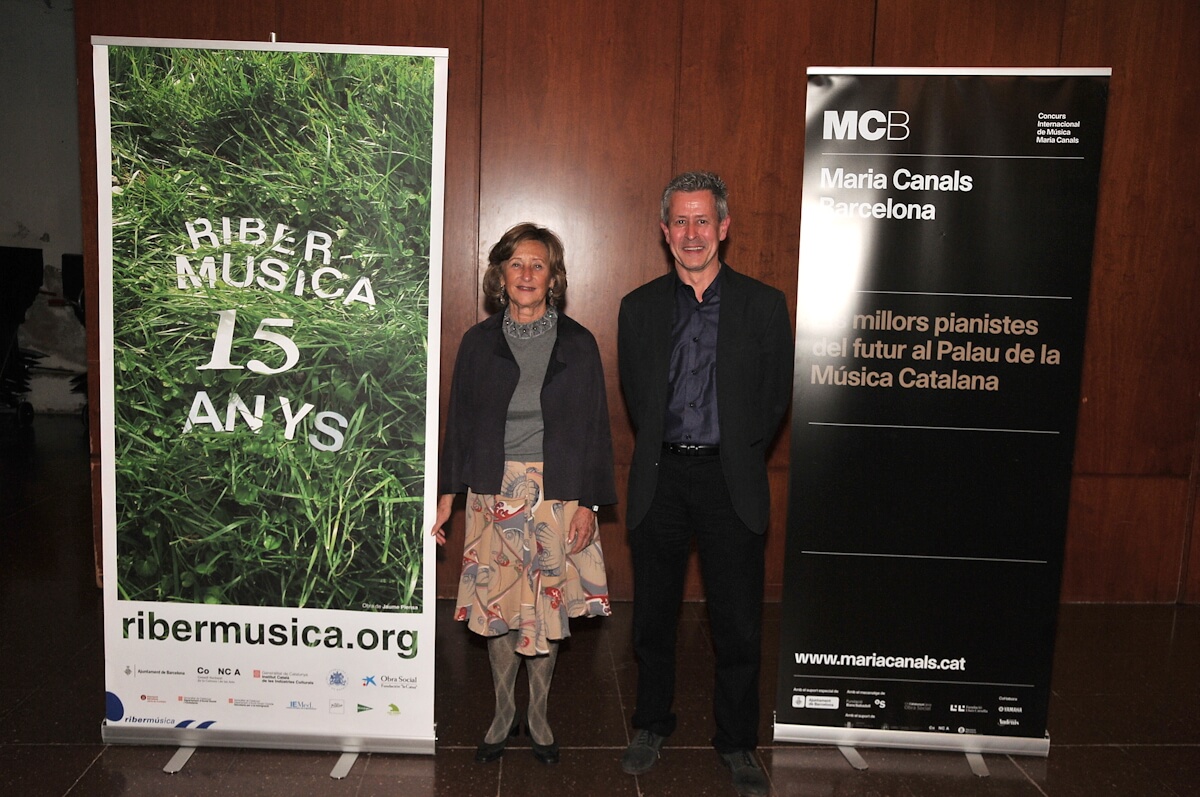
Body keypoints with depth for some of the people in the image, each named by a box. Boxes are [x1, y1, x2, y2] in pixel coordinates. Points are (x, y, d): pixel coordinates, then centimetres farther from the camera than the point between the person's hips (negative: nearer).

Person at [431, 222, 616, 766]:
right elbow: (459, 420, 7)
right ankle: (503, 714, 29)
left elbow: (595, 428, 0)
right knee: (497, 607, 8)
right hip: (494, 492, 1)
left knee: (547, 609, 7)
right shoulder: (479, 342, 3)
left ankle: (538, 716, 28)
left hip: (557, 495, -1)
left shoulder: (578, 344, 0)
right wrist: (447, 494, 4)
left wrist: (588, 503, -5)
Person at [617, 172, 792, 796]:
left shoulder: (763, 305, 0)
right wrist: (667, 450, 8)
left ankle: (737, 743, 25)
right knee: (653, 616, 13)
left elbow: (775, 398, 4)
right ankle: (651, 726, 33)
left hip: (731, 479, -1)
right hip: (660, 477, 2)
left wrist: (735, 456, 5)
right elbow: (635, 394, 11)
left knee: (738, 624, 5)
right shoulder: (639, 307, 5)